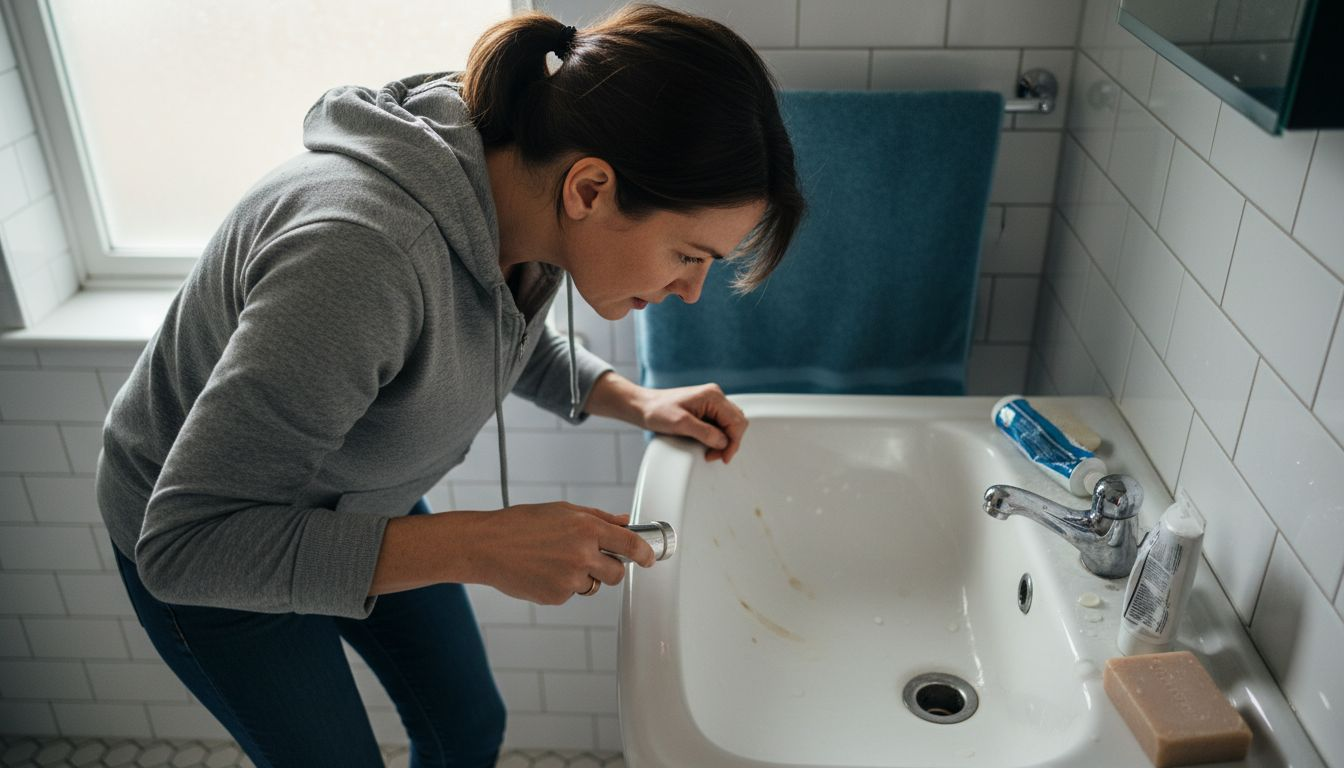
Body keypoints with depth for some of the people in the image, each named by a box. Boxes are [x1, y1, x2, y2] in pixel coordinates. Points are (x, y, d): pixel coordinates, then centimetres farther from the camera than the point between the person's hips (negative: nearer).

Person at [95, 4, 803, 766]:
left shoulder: (530, 197, -19)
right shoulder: (361, 254, -43)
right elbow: (186, 543, -36)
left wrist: (639, 403, -11)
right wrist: (480, 549, -40)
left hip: (356, 510, 6)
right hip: (201, 547, -6)